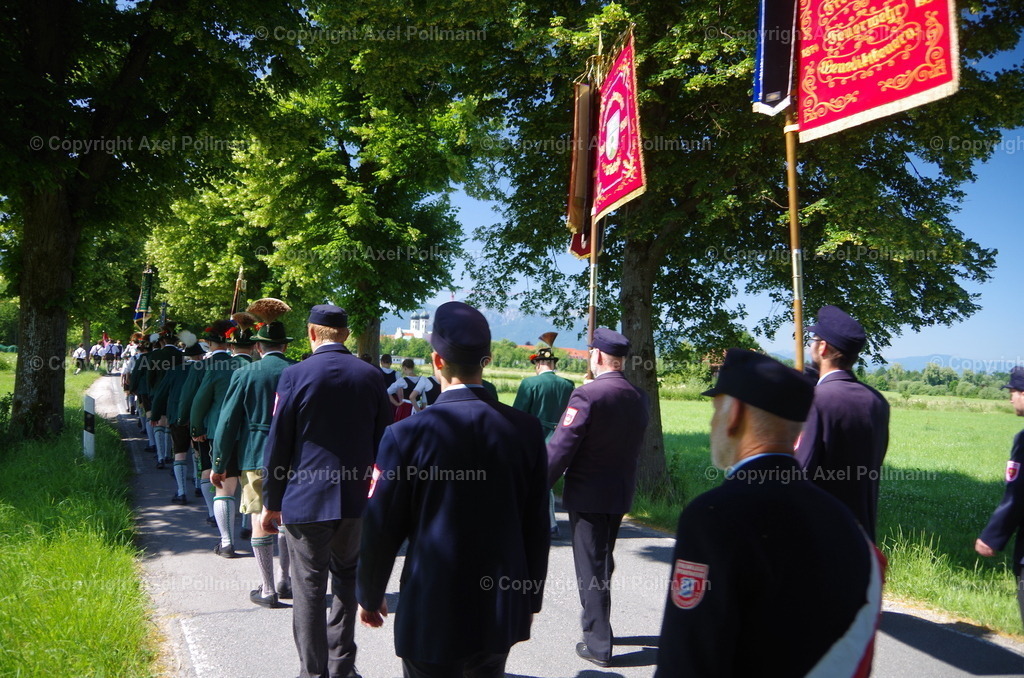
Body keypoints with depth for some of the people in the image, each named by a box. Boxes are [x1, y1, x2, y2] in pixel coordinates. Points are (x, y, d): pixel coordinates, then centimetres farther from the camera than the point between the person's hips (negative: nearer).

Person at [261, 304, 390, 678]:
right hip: (355, 499, 3)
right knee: (346, 579, 19)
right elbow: (384, 443, 4)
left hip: (305, 500, -3)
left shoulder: (296, 375, -10)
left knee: (309, 588, 7)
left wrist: (271, 502, 2)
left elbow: (277, 445, -7)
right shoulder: (372, 376, -1)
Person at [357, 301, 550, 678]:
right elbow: (537, 527, -1)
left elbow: (381, 529, -9)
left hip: (432, 617, -3)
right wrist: (531, 599, 12)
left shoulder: (408, 434, -17)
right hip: (503, 612, 3)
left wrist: (369, 596, 7)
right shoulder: (526, 430, -8)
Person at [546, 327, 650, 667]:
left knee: (590, 567, 4)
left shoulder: (586, 395, -19)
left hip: (586, 495, -6)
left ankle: (599, 644, 10)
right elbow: (633, 445, 9)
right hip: (621, 494, 6)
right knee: (604, 560, 22)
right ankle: (596, 623, 38)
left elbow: (560, 447, -20)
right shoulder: (639, 398, 0)